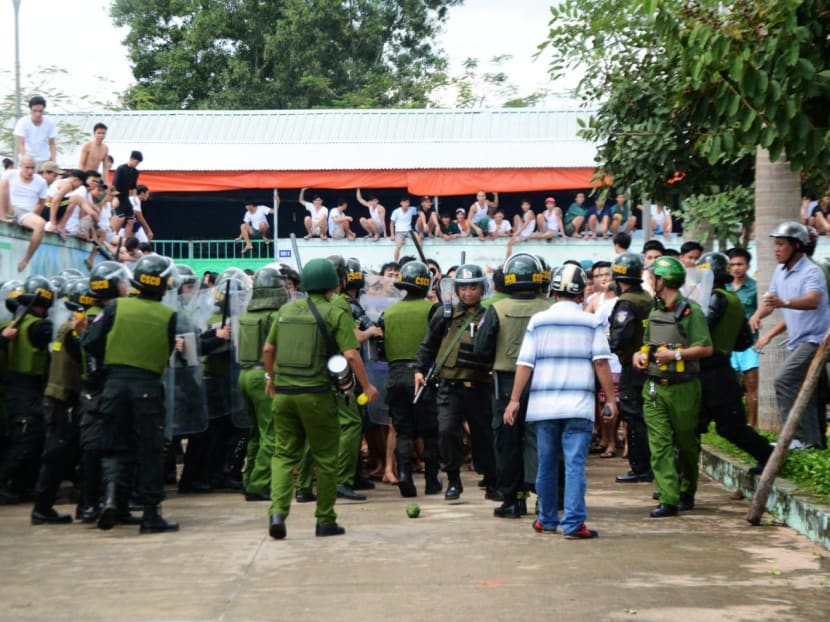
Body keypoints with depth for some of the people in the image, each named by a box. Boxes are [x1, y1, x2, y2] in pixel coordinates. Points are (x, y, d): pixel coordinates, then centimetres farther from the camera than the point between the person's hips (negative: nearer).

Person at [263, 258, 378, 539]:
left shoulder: (287, 310, 9)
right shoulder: (336, 314, -5)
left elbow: (268, 349, 15)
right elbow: (350, 354, -12)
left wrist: (271, 377, 31)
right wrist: (367, 386, -1)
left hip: (283, 392, 4)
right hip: (316, 394, -4)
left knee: (285, 454, 11)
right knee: (325, 458, 9)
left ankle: (277, 512, -7)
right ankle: (325, 521, 14)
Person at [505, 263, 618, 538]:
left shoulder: (538, 321, 4)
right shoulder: (591, 323, 1)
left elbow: (525, 363, 1)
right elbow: (601, 362, -5)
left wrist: (514, 399, 3)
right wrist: (611, 399, -1)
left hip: (543, 404, 2)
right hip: (578, 405, -2)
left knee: (547, 464, 12)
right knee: (575, 464, -4)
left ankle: (547, 520, 23)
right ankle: (574, 523, -11)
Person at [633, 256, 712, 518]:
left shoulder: (690, 311, -9)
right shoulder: (655, 312, 14)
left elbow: (706, 348, -14)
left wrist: (676, 354, -19)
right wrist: (640, 354, 6)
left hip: (682, 388, -6)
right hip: (654, 388, 6)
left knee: (686, 444, 9)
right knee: (659, 444, -6)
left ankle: (687, 492, 27)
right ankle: (668, 499, -10)